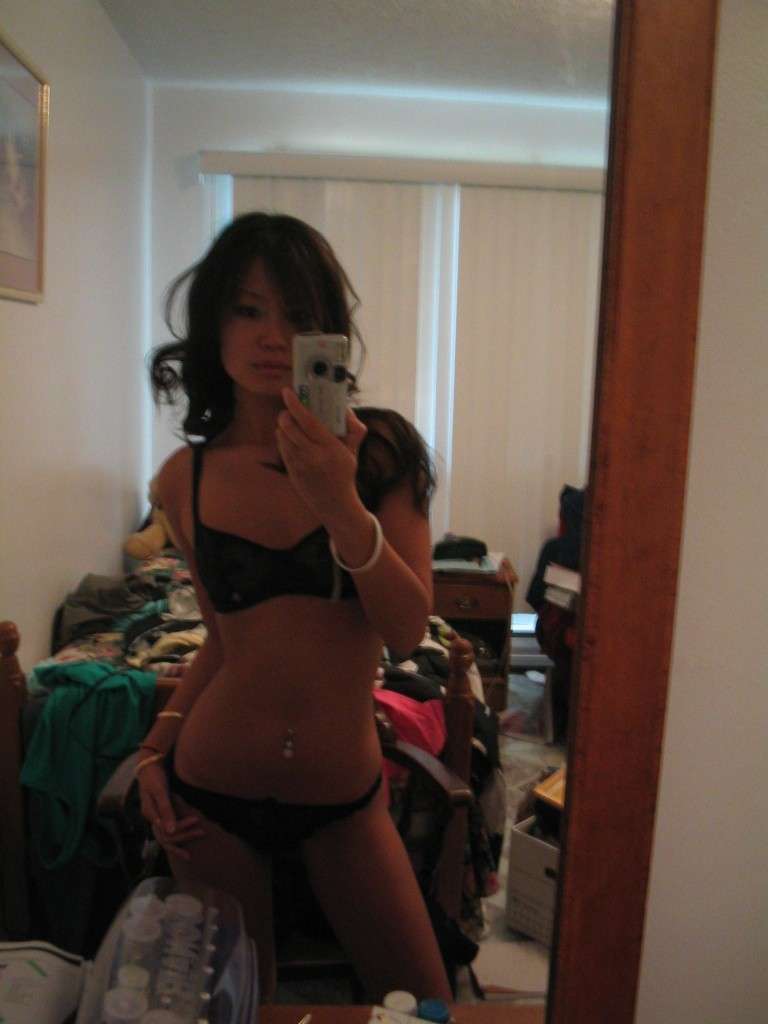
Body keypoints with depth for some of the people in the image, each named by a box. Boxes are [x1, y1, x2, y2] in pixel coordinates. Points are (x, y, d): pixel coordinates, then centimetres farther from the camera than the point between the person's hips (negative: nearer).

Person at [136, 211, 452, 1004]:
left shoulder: (377, 451, -10)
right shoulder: (185, 479, -3)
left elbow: (407, 630, -18)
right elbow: (225, 638, 7)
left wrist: (340, 505, -31)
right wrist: (157, 746, -2)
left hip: (343, 796, -1)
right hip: (211, 793, 2)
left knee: (423, 1006, 12)